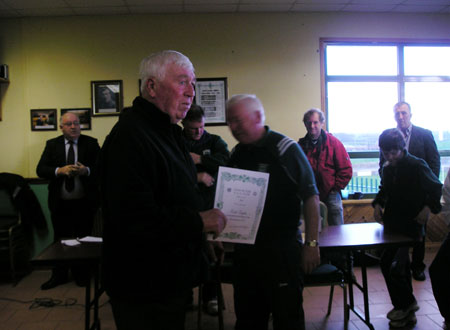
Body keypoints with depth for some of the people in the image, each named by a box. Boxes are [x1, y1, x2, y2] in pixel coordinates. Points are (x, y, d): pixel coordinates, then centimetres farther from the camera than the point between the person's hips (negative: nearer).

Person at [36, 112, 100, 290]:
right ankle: (59, 275, 24)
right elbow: (40, 170, -2)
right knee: (60, 239, 10)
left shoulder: (91, 143, 2)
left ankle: (81, 274, 24)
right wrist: (60, 170, -19)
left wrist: (86, 170, -23)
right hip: (60, 203, 1)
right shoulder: (52, 144, 6)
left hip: (84, 203, -1)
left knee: (83, 239, 8)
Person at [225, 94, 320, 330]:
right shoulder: (236, 155, 8)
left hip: (282, 249, -6)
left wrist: (311, 243, -15)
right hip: (245, 248, 6)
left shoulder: (285, 149, -11)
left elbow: (310, 197, -11)